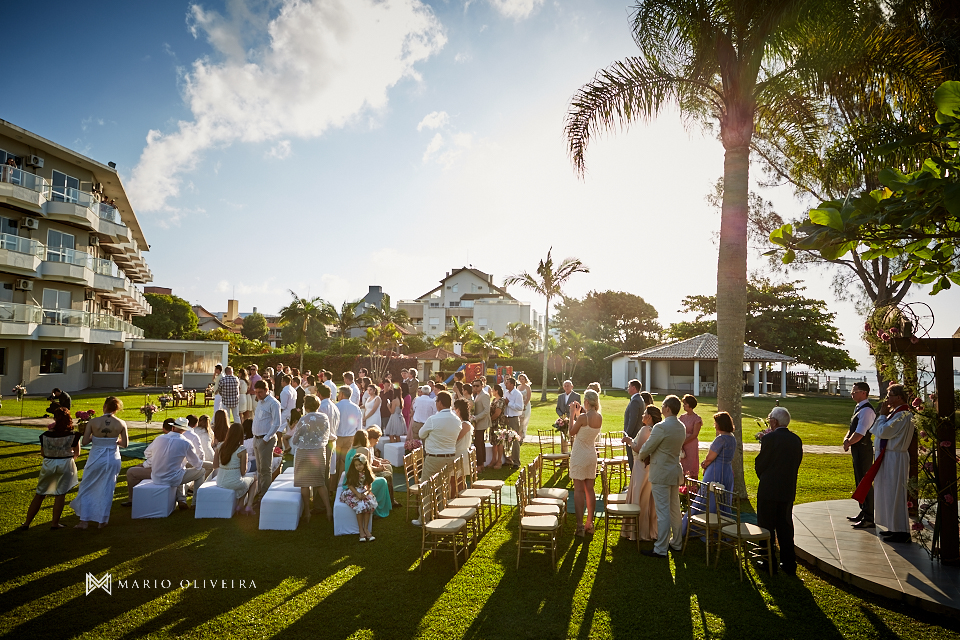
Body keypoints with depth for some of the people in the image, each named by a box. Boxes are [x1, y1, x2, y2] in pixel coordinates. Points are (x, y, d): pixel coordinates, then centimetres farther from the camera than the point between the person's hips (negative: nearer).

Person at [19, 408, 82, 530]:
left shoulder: (45, 435, -9)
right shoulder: (73, 435, -14)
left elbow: (43, 453, 2)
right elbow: (77, 453, -3)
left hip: (48, 464, 2)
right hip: (66, 465, -2)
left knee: (39, 494, 15)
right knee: (60, 494, 8)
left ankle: (27, 523, 22)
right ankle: (55, 523, 12)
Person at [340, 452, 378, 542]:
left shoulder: (367, 473, 4)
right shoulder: (352, 473, -4)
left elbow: (369, 487, 4)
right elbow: (350, 485, -8)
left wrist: (365, 493, -17)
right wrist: (358, 494, -21)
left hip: (364, 493, 3)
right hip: (353, 493, -3)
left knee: (369, 504, -28)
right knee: (360, 505, -31)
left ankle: (366, 528, -24)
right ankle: (361, 530, -25)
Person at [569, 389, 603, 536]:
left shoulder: (583, 417, -21)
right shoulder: (599, 417, -1)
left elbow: (572, 432, -7)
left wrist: (572, 414, -2)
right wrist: (578, 414, 15)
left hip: (579, 455, -6)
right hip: (592, 454, 7)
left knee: (579, 490, -1)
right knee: (590, 490, 12)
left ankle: (580, 526, 0)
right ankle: (589, 524, 19)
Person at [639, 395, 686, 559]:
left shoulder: (661, 427, -22)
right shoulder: (681, 427, 5)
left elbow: (646, 449, -17)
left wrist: (642, 456, 6)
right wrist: (650, 457, 11)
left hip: (661, 473, -8)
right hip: (675, 471, 8)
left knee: (663, 511, -3)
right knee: (674, 509, 18)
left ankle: (660, 549, 4)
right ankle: (676, 543, 30)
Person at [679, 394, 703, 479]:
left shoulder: (697, 419, -8)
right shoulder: (682, 416, 9)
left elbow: (694, 435, -12)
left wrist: (683, 443, -14)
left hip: (692, 445, -6)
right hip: (682, 446, 6)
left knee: (692, 468, -2)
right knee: (682, 467, 7)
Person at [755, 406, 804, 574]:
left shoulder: (769, 438, -16)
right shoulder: (796, 439, 3)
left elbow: (760, 464, -11)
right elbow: (796, 463, 8)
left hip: (769, 490, -6)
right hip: (788, 491, 6)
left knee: (767, 527, 5)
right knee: (785, 526, 15)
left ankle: (769, 563, 10)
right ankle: (789, 564, 19)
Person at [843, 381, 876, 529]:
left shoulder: (867, 410, -18)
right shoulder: (859, 408, 15)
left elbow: (859, 434, -22)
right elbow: (852, 428, 20)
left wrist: (848, 443, -7)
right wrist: (847, 438, 1)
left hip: (863, 450, -10)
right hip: (857, 450, 10)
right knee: (859, 482, 17)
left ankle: (869, 519, -1)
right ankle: (863, 513, 28)